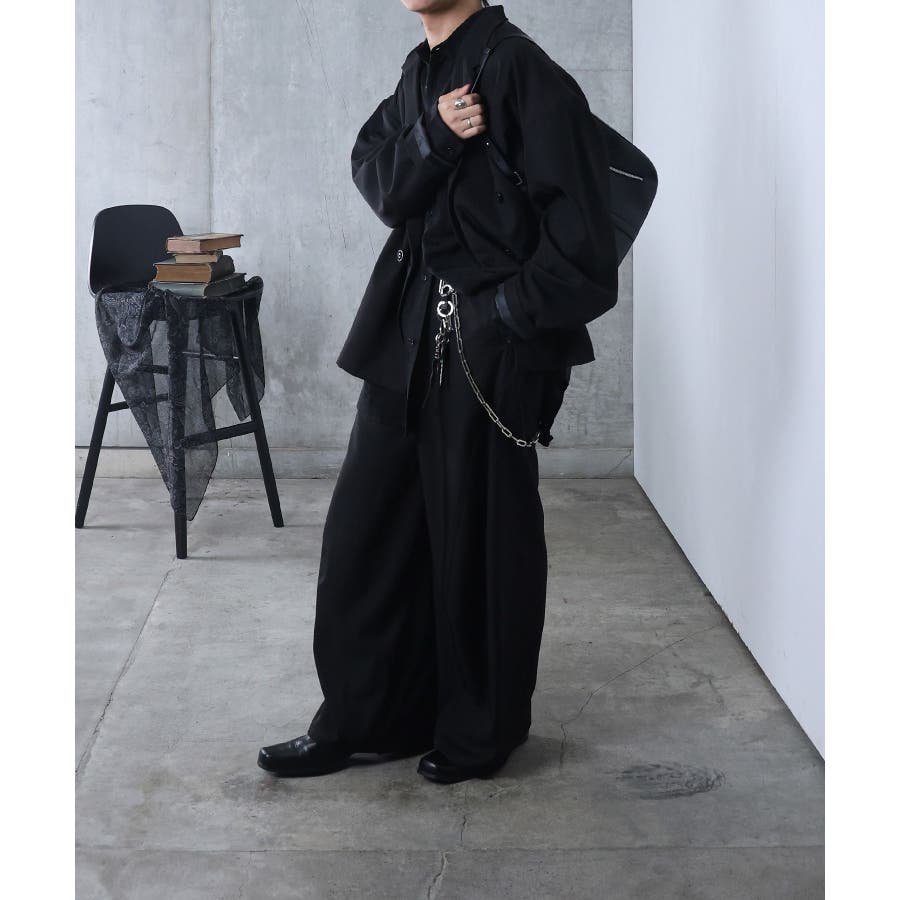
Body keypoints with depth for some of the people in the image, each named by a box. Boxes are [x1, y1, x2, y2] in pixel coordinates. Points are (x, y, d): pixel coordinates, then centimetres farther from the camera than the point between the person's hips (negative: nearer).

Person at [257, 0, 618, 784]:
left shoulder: (521, 71, -12)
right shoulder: (420, 72, 12)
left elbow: (581, 235, -16)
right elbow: (377, 181, 1)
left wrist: (511, 314, -14)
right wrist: (432, 137, -16)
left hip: (489, 350, -8)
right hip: (408, 336, 8)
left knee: (481, 537, 3)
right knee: (367, 528, 10)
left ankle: (481, 733, 21)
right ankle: (361, 718, 22)